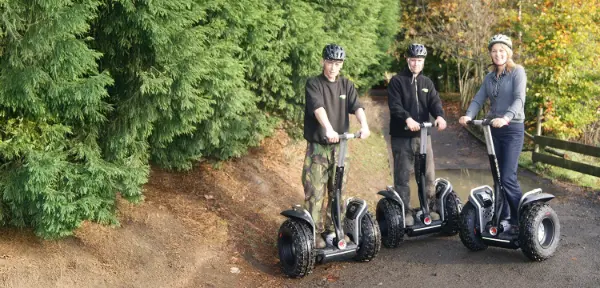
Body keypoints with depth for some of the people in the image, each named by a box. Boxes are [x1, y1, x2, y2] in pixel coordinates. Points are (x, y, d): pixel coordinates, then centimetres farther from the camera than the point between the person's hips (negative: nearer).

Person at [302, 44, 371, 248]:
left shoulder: (347, 85, 7)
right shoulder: (313, 84, -6)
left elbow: (357, 107, -10)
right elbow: (318, 107, -24)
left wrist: (364, 125, -30)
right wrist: (328, 128, -42)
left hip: (339, 146, 4)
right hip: (317, 147, -4)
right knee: (315, 192, -3)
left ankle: (333, 229, 22)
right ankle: (315, 233, 4)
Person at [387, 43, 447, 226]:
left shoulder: (427, 83, 13)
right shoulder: (397, 81, -1)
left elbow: (435, 102, -1)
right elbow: (394, 105, -14)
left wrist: (439, 116, -23)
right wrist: (407, 118, -32)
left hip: (423, 135, 4)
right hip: (402, 136, -4)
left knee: (428, 175, 7)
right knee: (402, 176, 1)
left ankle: (430, 209, 18)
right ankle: (405, 212, 8)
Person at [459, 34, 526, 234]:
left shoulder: (517, 72, -5)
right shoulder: (490, 77, 13)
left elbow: (519, 99, -19)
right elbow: (479, 99, 2)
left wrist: (506, 117, -36)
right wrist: (468, 115, -18)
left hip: (513, 129, -6)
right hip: (493, 129, 6)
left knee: (508, 177, -13)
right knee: (498, 177, 9)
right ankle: (504, 218, 17)